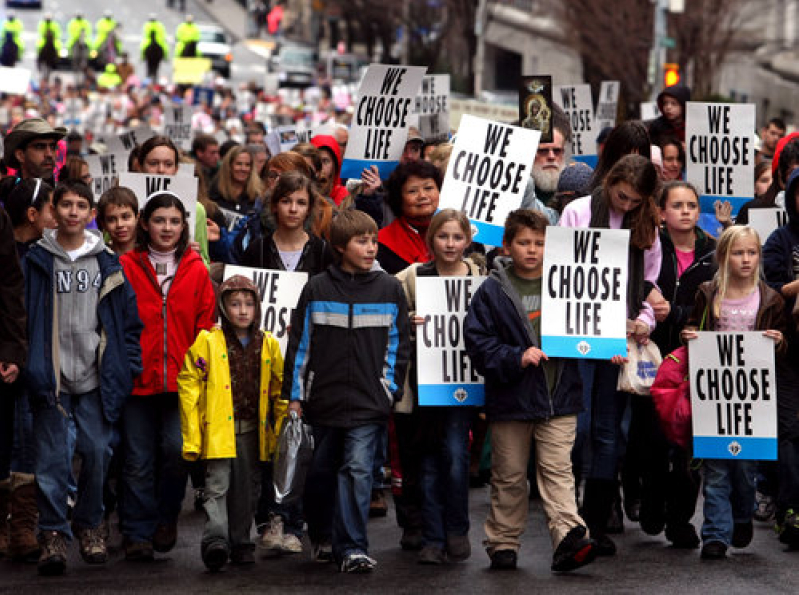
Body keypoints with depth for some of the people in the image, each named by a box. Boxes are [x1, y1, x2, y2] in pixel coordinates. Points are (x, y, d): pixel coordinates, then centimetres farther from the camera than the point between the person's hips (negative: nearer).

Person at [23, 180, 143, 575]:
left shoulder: (107, 264, 9)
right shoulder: (36, 262, 3)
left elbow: (129, 319, 12)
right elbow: (19, 318, 3)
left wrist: (129, 367, 4)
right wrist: (26, 366, -5)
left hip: (96, 379, 2)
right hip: (51, 378, -2)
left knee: (97, 451, 2)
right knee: (52, 457, -4)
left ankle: (89, 524, 20)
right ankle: (53, 532, 2)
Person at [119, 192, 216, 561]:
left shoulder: (196, 271, 9)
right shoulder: (127, 267, 4)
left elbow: (206, 324, 10)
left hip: (182, 378, 0)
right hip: (138, 377, 0)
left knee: (176, 447, -13)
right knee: (139, 459, 1)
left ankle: (166, 516, 11)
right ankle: (138, 534, 10)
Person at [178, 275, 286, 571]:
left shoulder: (268, 345, 8)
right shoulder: (208, 342, -3)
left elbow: (279, 390, 16)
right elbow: (188, 385, -3)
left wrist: (282, 431, 11)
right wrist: (191, 435, -8)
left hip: (253, 431, 4)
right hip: (219, 429, -4)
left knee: (247, 488, 11)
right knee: (218, 484, -14)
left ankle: (241, 543, 20)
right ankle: (215, 540, -24)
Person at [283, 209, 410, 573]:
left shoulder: (389, 289, 4)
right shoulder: (317, 289, 2)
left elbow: (397, 342, 10)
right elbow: (300, 342, 5)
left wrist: (390, 389, 4)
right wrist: (295, 394, 3)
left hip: (369, 403, -1)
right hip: (324, 399, 1)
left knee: (358, 470, -11)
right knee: (322, 471, 12)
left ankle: (351, 548, -10)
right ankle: (321, 536, 32)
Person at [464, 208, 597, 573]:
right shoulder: (492, 292, 0)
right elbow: (478, 342, -6)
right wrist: (516, 358, -17)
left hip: (559, 396, 1)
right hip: (510, 399, -1)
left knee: (557, 470, -6)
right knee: (509, 475, 7)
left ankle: (569, 537, -16)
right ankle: (502, 545, 16)